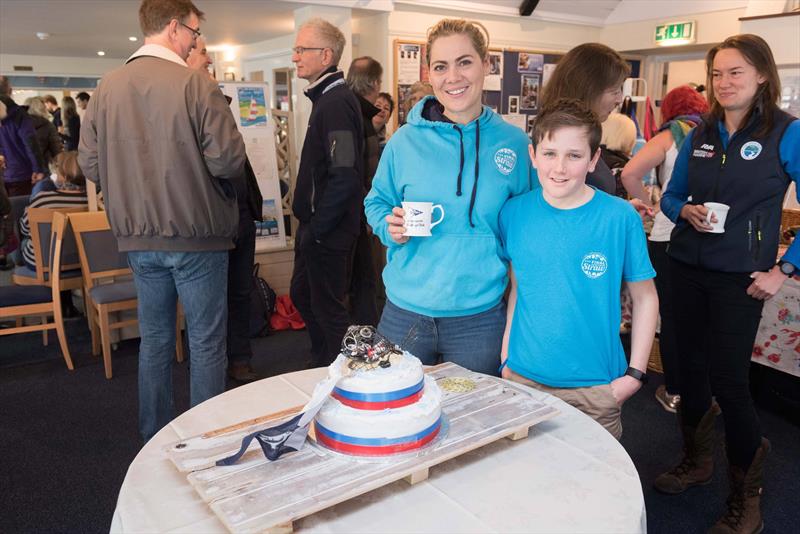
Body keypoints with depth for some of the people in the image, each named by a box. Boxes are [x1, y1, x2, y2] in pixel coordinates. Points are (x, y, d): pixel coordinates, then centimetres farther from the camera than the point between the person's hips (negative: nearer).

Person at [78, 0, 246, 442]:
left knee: (154, 339, 17)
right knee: (206, 343, 7)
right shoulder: (194, 83, -13)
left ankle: (153, 438, 30)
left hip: (139, 238, 5)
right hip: (196, 235, -5)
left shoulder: (107, 86, 2)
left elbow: (89, 164, 3)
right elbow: (228, 160, -18)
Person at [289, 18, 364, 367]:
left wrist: (317, 230, -20)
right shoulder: (326, 98, 14)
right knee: (301, 295, 21)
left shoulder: (336, 103, -18)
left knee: (327, 307, 4)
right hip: (314, 224, 10)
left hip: (328, 231, -10)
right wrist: (307, 224, 14)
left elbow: (344, 176, -26)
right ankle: (320, 365, 37)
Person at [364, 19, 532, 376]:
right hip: (405, 313, 1)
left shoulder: (515, 143, -2)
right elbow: (377, 203, 10)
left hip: (480, 316, 0)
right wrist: (390, 228, -12)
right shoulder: (404, 141, -2)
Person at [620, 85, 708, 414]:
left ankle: (674, 392, 17)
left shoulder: (669, 137, -1)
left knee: (671, 317, 8)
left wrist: (650, 204, -2)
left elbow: (630, 173, -16)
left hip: (669, 236, -3)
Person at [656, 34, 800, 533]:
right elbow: (671, 196, 14)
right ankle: (697, 460, 35)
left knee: (728, 379, -3)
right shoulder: (700, 135, 7)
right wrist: (687, 212, -8)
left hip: (739, 278, -4)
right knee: (692, 368, 12)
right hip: (687, 268, 4)